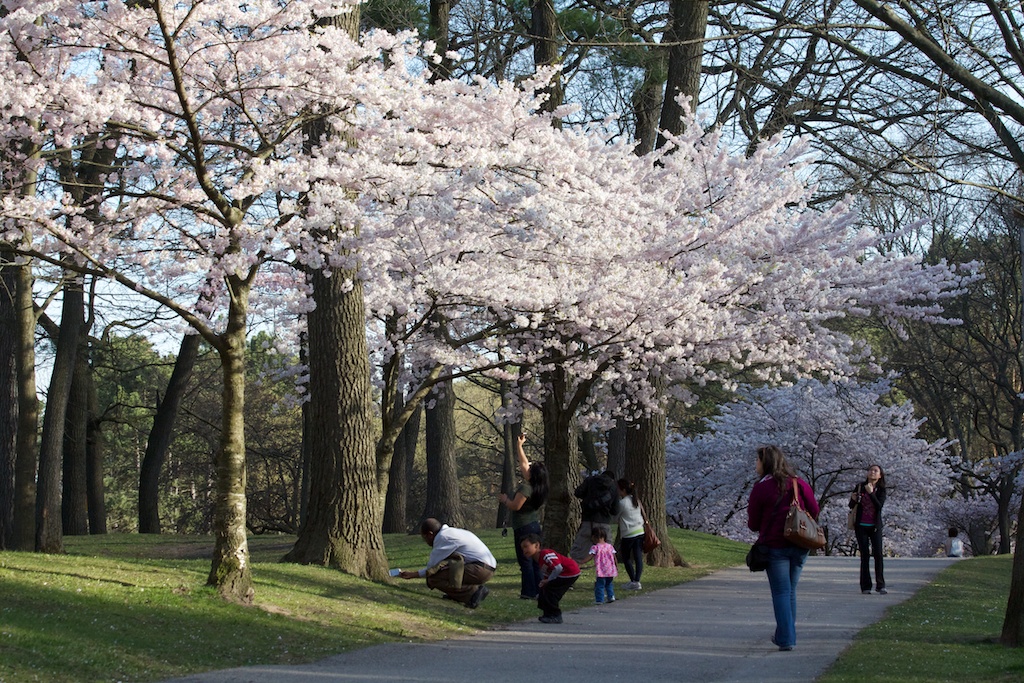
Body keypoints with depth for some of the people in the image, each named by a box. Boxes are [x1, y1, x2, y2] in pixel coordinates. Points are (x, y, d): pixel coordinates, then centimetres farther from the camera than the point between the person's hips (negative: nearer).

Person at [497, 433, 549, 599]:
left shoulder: (526, 488, -18)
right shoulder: (537, 487, 8)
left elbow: (515, 506, -19)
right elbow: (524, 463, 18)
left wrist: (504, 499, 1)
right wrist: (519, 446, 23)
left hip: (524, 528, -9)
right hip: (535, 526, 9)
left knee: (525, 561, -6)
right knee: (535, 561, 11)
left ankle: (529, 592, -7)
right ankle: (539, 590, 13)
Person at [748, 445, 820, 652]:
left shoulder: (760, 488, -9)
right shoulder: (799, 484, 3)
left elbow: (753, 524, -5)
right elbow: (814, 512, 6)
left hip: (775, 547, -4)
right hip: (800, 546, 4)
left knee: (780, 592, 0)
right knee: (790, 591, 15)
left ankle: (786, 639, -4)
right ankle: (785, 635, 20)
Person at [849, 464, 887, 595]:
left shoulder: (881, 490, 1)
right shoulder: (860, 487, 3)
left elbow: (880, 505, -16)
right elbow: (851, 506, 9)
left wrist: (871, 493, -25)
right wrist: (853, 500, -13)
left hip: (875, 526, 0)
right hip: (861, 526, 0)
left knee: (878, 554, -8)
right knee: (865, 555, -1)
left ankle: (880, 585, -1)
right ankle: (865, 586, 2)